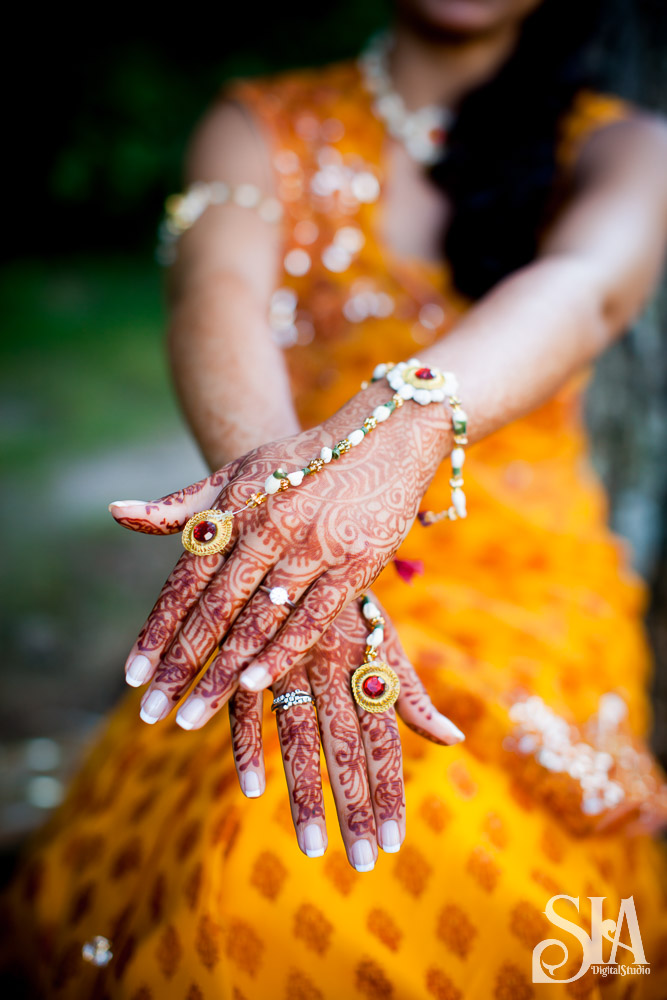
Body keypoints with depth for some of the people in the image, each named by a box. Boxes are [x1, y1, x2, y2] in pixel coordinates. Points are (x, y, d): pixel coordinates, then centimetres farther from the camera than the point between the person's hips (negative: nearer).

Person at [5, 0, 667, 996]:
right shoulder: (258, 127, 9)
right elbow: (219, 296, -14)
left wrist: (404, 425, -42)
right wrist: (298, 531, -35)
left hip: (530, 583, 0)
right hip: (294, 580, 1)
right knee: (260, 864, -28)